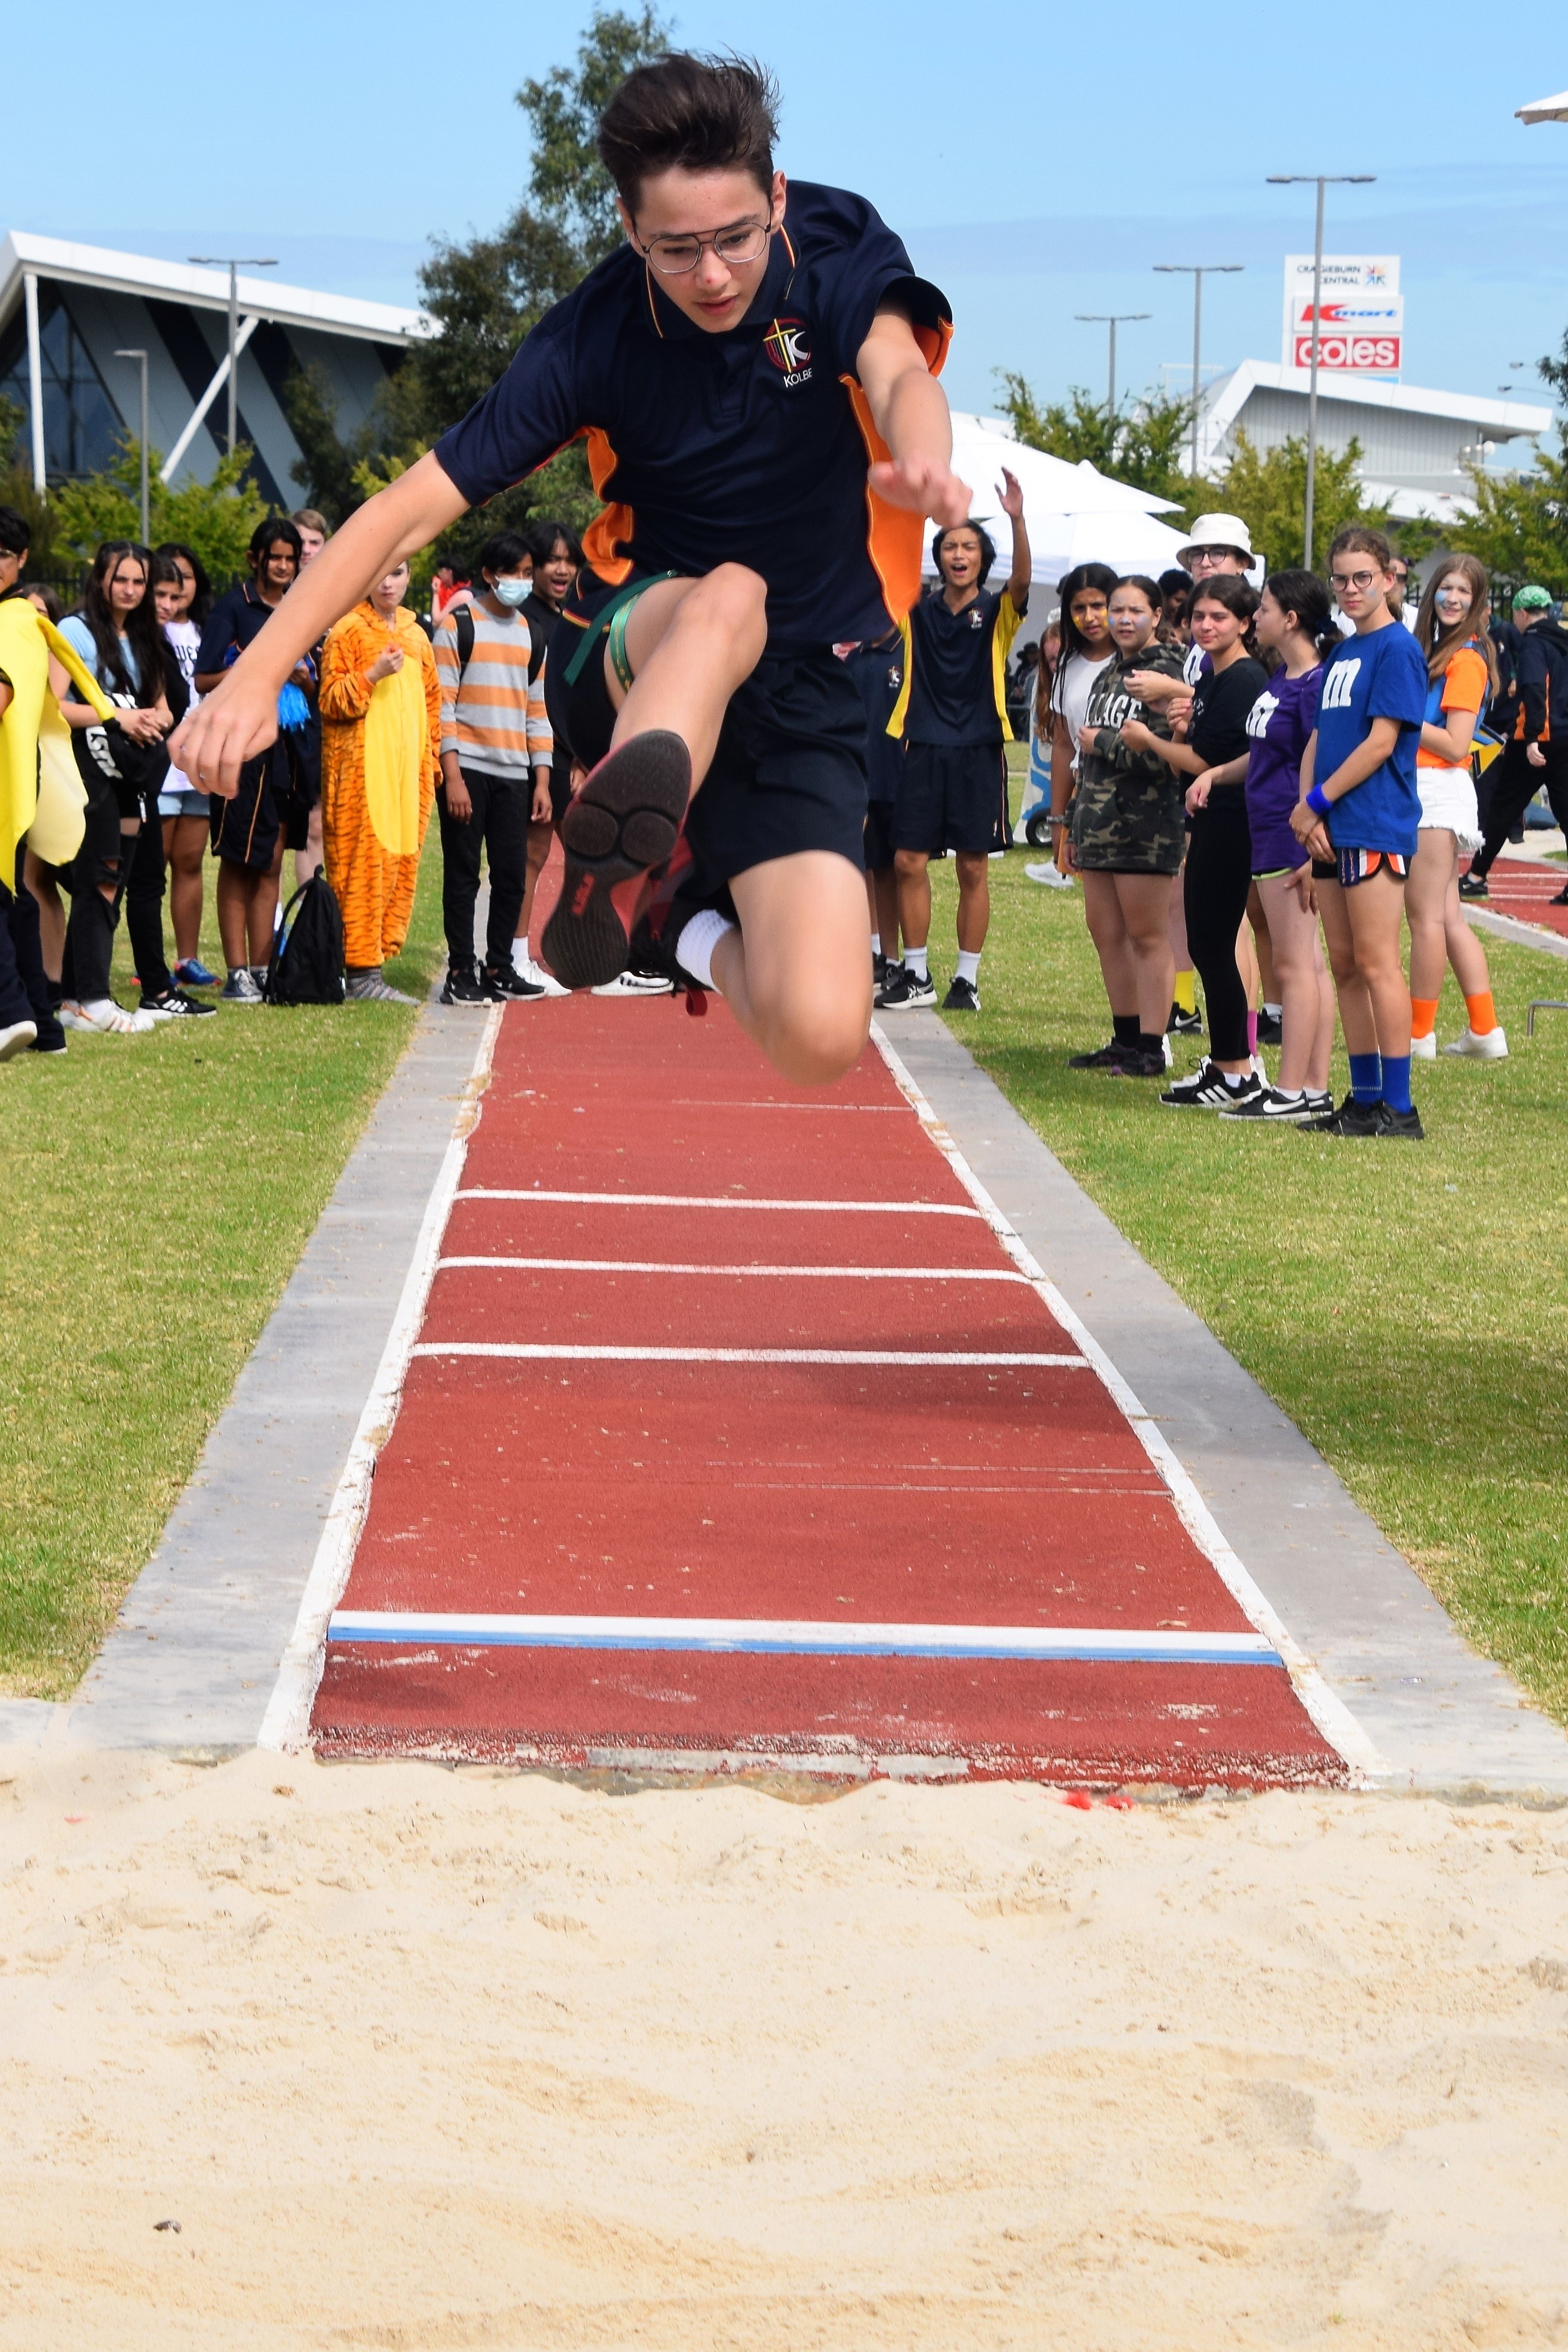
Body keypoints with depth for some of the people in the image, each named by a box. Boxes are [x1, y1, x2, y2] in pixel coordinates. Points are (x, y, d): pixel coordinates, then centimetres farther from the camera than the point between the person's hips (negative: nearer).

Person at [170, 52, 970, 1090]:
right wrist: (257, 674, -26)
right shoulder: (595, 336, -12)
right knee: (725, 599, -39)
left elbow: (898, 373, -31)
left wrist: (922, 461, -57)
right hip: (633, 670, -1)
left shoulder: (840, 253, -10)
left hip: (804, 691, 1)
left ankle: (692, 920, 11)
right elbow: (416, 502, -14)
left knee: (820, 1037, -19)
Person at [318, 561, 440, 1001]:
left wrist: (430, 758, 16)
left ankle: (379, 955, 9)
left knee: (401, 865, 4)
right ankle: (361, 972, -9)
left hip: (407, 769, 7)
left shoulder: (416, 635, 16)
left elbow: (431, 700, 24)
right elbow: (331, 701, -8)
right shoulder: (348, 631, -3)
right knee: (364, 866, -9)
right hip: (361, 769, -7)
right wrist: (373, 675, -20)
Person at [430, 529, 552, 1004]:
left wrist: (542, 781, 9)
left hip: (515, 774, 5)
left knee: (512, 875, 3)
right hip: (467, 769, -5)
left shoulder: (530, 634, 16)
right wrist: (452, 776, -13)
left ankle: (499, 969, 12)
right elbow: (441, 706, -6)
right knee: (463, 874, -2)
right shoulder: (457, 626, 0)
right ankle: (460, 974, 2)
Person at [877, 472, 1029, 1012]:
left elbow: (1021, 580, -18)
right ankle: (915, 973, 12)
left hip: (978, 752, -2)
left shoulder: (996, 612, 1)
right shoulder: (916, 612, 8)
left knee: (974, 868, 3)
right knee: (909, 862, 0)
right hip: (923, 749, 2)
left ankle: (967, 978, 11)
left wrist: (1017, 519, -34)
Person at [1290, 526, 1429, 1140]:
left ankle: (1398, 1108, -8)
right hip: (1330, 833, 9)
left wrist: (1315, 802, -10)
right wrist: (1307, 814, 1)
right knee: (1344, 966, 10)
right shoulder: (1338, 655, 18)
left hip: (1375, 829, -9)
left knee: (1377, 965, -9)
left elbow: (1380, 743, -14)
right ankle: (1365, 1099, 16)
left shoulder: (1397, 649, -8)